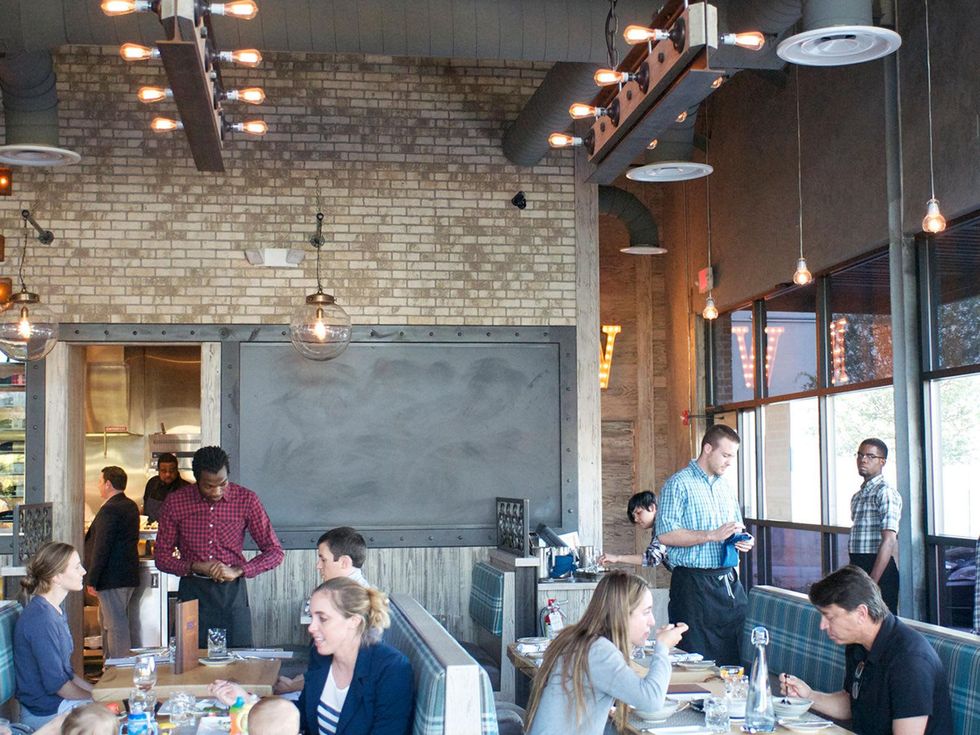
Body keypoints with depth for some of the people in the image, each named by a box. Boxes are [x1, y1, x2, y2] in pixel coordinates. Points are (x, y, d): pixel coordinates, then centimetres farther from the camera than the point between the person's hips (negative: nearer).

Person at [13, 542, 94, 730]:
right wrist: (98, 698, -9)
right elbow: (56, 684, -21)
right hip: (46, 712, -9)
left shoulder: (55, 612, 9)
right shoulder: (41, 619, -22)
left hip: (59, 701, 9)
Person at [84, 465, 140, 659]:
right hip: (128, 575, 10)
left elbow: (101, 548, -20)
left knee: (115, 625, -5)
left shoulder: (109, 510, -18)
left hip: (112, 578, -10)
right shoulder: (131, 506, 12)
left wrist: (92, 580, -16)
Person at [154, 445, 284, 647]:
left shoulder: (246, 500, -3)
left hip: (232, 592, 0)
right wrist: (195, 567, -13)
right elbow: (162, 556, 4)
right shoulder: (175, 502, -2)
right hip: (192, 592, 0)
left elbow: (275, 552, -1)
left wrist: (237, 571, -15)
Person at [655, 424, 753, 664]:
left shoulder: (725, 487, 18)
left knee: (735, 657, 5)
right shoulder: (679, 484, -6)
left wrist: (744, 540, 7)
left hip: (729, 582, 7)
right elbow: (666, 534, -16)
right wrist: (712, 535, -20)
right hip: (694, 583, -7)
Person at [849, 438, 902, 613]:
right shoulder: (857, 496, 17)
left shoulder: (886, 492, -11)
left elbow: (889, 541, -19)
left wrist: (871, 583, -22)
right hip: (858, 567, 9)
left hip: (879, 568, -9)